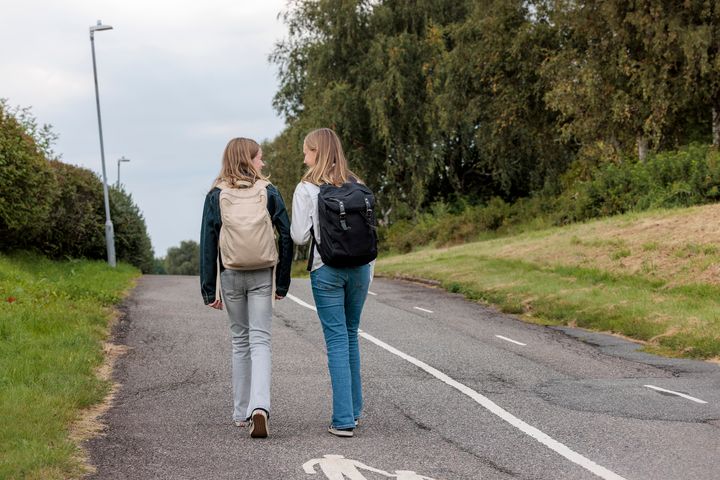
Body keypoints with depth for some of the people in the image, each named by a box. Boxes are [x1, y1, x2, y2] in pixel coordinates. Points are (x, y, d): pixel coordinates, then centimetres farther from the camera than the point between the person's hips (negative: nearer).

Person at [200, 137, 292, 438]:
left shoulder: (216, 196, 1)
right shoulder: (268, 192, 0)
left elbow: (208, 244, -2)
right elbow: (286, 236, -2)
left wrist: (209, 289, 2)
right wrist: (282, 282, 4)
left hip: (231, 276, 1)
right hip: (262, 276, -1)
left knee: (240, 340, 14)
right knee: (260, 340, -2)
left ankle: (242, 412, 18)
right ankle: (259, 406, -22)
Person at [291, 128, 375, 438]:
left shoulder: (306, 189, -9)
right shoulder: (356, 186, 5)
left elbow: (299, 236, -10)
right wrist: (369, 270, 14)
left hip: (326, 270, -4)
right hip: (359, 266, 4)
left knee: (337, 340, -3)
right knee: (351, 335, 18)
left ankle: (344, 420, -5)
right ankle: (354, 409, 25)